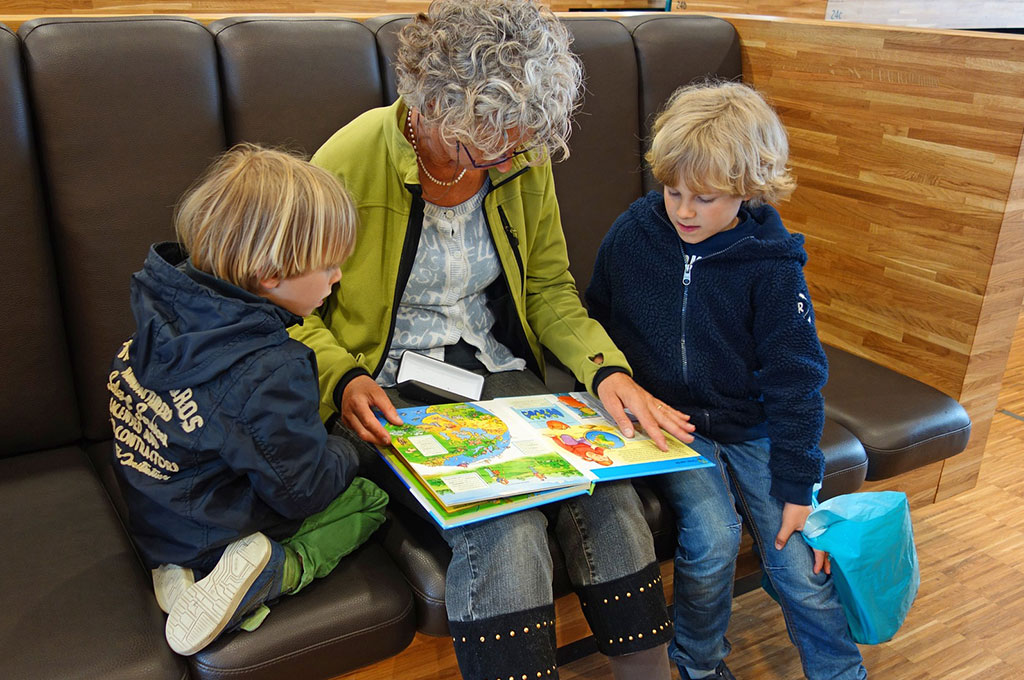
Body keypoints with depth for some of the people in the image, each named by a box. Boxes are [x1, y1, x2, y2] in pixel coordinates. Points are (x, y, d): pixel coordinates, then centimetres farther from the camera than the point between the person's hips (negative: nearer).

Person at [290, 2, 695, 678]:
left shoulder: (525, 163, 0)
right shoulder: (352, 160, -13)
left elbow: (550, 288, 9)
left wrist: (606, 368, -7)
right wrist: (343, 379, -22)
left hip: (496, 369, 4)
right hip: (390, 390, -3)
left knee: (608, 494, -21)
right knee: (504, 524, -30)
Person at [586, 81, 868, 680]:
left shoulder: (773, 266, -10)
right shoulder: (633, 233, -4)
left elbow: (794, 379, -7)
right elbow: (598, 322, 11)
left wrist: (798, 486, -8)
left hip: (748, 425, 0)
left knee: (800, 562, -9)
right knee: (713, 536, -21)